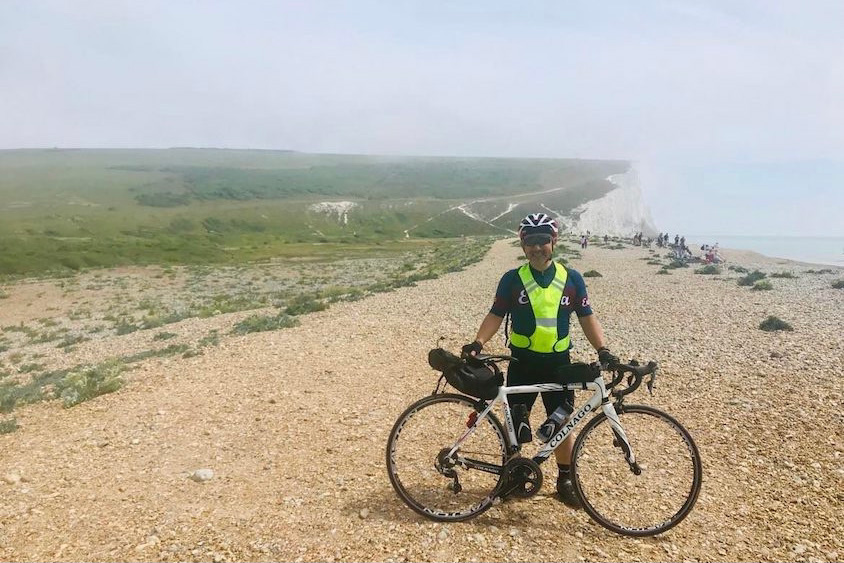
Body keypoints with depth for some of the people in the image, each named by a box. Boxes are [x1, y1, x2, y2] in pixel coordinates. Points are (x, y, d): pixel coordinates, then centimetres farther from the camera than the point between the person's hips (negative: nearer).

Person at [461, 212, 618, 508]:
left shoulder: (572, 278, -1)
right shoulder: (512, 279, -4)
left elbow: (587, 317, 1)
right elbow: (496, 315, -2)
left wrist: (602, 348, -13)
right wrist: (478, 342, -17)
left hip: (558, 363, 1)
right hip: (522, 362, 0)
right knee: (515, 423, 8)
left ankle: (565, 480, 28)